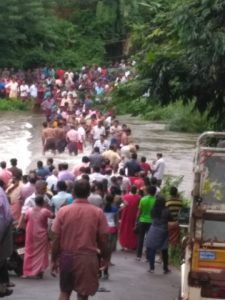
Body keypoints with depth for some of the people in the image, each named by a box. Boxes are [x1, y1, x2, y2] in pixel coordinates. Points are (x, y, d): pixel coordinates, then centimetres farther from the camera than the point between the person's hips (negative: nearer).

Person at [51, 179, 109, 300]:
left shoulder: (63, 211, -4)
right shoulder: (98, 213, -6)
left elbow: (55, 239, -2)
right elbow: (103, 240, -4)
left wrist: (54, 260, 7)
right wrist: (105, 258, 10)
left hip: (66, 256, 1)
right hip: (87, 257, -1)